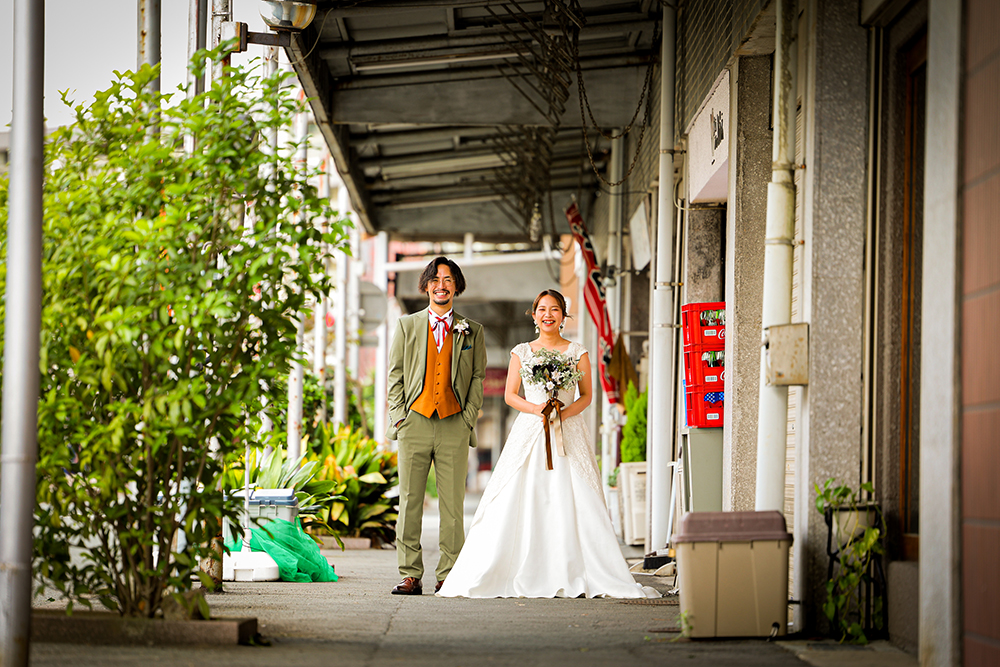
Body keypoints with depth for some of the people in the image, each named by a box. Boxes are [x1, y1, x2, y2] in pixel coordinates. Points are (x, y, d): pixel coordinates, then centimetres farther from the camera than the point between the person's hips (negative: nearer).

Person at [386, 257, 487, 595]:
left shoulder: (472, 331, 13)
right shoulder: (407, 325, 13)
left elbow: (478, 377, 12)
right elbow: (395, 374, 11)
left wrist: (469, 416, 0)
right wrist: (399, 415, 0)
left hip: (454, 426, 0)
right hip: (414, 423, 0)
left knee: (453, 505, -2)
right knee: (409, 501, -2)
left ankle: (448, 576, 2)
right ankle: (410, 576, 1)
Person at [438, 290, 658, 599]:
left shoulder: (577, 353, 7)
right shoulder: (521, 352, 10)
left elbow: (586, 396, 6)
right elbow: (510, 395, 8)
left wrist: (565, 412, -13)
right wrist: (535, 409, -10)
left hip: (568, 433, -1)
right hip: (529, 432, 1)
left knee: (574, 502, -11)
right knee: (517, 501, -9)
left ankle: (576, 576, -11)